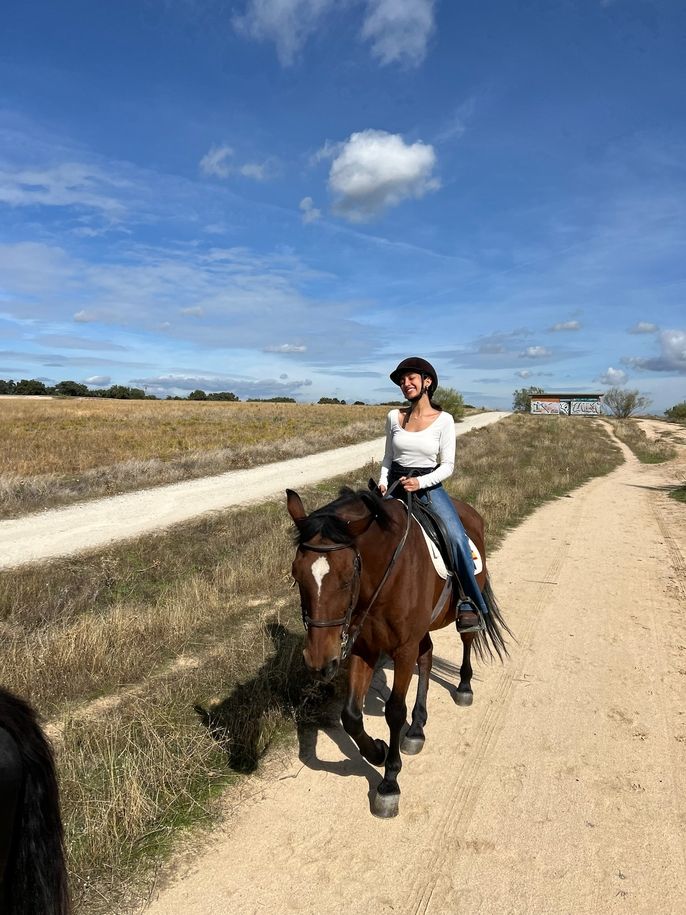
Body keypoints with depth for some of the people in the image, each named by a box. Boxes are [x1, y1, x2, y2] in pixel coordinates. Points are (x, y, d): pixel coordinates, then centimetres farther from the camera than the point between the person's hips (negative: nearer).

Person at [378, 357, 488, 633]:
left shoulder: (444, 420, -2)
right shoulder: (394, 417, 7)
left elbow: (447, 465, -4)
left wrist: (420, 482, -19)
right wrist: (383, 481, -2)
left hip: (429, 486, -3)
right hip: (395, 485, 3)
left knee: (457, 537, -26)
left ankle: (468, 603, -15)